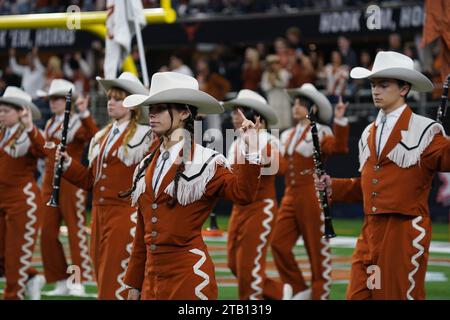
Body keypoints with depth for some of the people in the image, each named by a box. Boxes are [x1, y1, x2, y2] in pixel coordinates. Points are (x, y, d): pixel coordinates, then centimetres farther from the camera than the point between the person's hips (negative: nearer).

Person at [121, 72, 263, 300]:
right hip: (152, 272, 6)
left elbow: (242, 194, -23)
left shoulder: (206, 162, -5)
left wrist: (251, 149, -32)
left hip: (188, 272, -6)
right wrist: (134, 284, 17)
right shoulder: (147, 166, 13)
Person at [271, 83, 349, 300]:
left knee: (318, 249, -1)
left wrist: (339, 121, -33)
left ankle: (320, 294, 6)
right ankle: (300, 290, 10)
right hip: (291, 195, 7)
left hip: (313, 196, -7)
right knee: (279, 244, -1)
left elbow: (338, 147, -26)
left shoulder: (320, 133, -6)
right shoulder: (288, 136, 16)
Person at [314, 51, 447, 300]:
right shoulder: (369, 133, 18)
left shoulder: (424, 130, -3)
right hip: (370, 231, 6)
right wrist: (333, 186, 11)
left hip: (405, 231, -6)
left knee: (401, 294, -1)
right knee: (357, 295, 4)